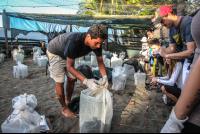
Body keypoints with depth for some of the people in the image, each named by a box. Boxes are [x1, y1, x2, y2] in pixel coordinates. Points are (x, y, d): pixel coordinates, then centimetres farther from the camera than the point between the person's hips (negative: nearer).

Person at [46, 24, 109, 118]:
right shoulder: (74, 41, -45)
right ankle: (64, 109, 14)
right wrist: (86, 81, -45)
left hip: (67, 54, 6)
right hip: (55, 53, -6)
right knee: (60, 81, -4)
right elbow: (69, 66, -39)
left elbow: (100, 61, -13)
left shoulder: (96, 43, -25)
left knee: (71, 79, 8)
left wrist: (104, 77, -29)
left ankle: (68, 102, 31)